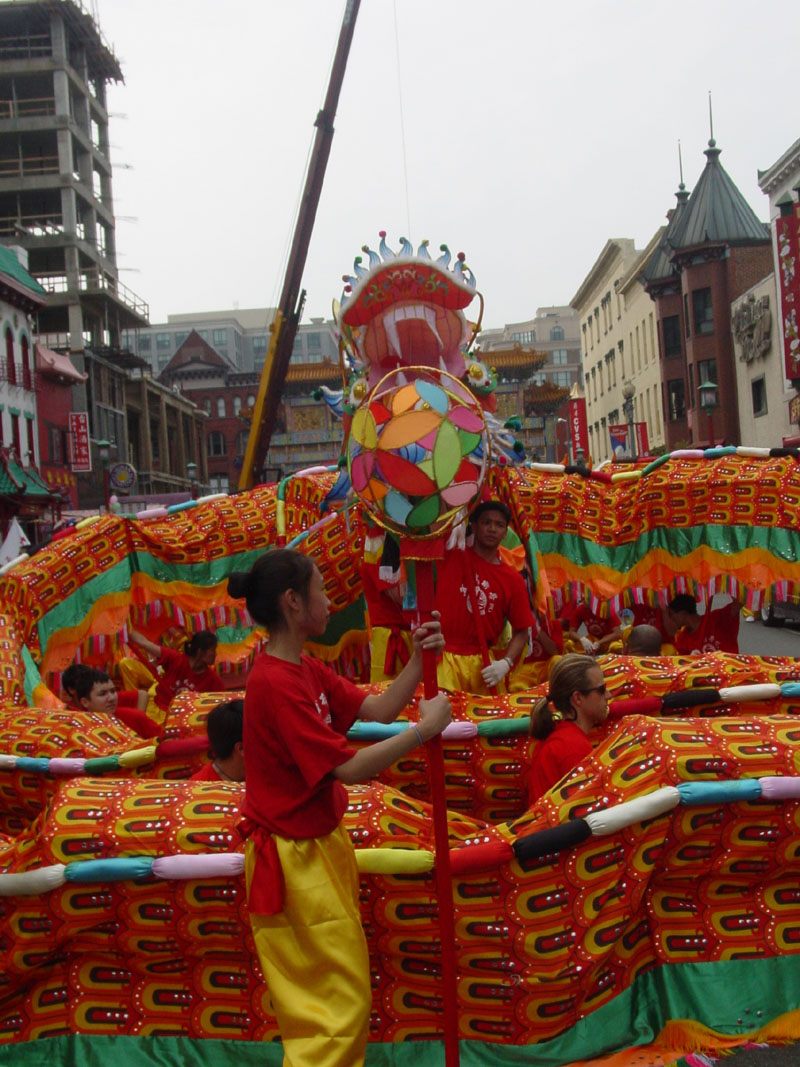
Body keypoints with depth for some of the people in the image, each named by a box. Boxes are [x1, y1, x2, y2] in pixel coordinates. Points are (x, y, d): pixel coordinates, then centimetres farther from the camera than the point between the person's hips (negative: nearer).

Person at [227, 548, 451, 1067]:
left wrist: (418, 659, -3)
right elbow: (349, 768, -24)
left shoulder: (308, 671, 7)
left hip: (322, 843, 10)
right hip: (295, 859, -10)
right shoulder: (276, 683, -24)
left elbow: (379, 708, 7)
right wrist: (426, 728, -19)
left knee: (337, 993, 19)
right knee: (340, 999, -1)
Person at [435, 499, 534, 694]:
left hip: (482, 663, 2)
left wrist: (505, 663, -7)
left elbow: (521, 630, 7)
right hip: (443, 656, -2)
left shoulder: (514, 580, 7)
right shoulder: (452, 557, 5)